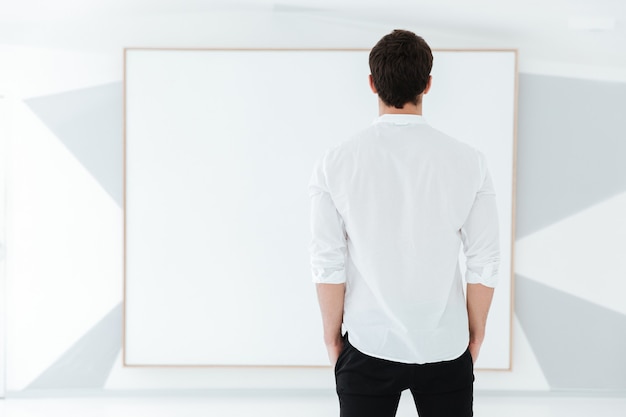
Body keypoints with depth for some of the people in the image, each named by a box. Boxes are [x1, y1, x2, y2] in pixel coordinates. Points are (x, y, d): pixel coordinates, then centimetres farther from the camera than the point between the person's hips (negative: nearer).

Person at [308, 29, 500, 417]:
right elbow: (485, 263, -3)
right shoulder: (468, 161, -7)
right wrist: (476, 334, 11)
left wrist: (332, 336, 8)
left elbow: (329, 265, -5)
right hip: (446, 349, 0)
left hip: (369, 347, 0)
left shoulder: (336, 163, -8)